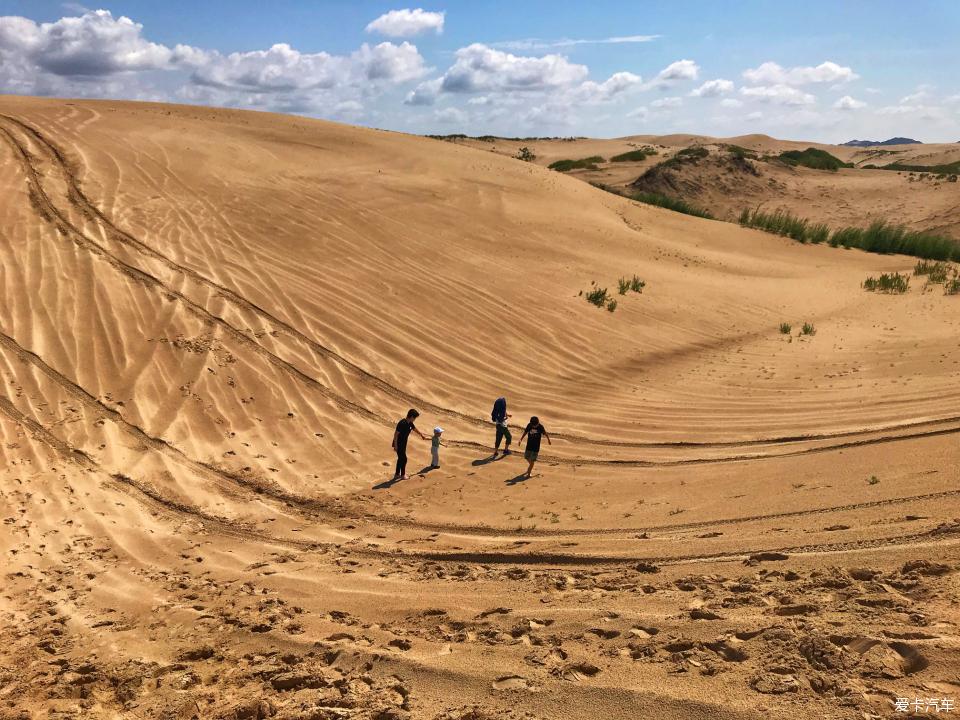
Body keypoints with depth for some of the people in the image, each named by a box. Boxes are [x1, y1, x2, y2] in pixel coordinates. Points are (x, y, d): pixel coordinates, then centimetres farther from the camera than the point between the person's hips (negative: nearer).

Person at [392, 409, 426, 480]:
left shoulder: (410, 423, 2)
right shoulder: (402, 423, -26)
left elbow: (415, 429, 22)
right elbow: (396, 434, -24)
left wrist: (422, 435, 39)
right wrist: (395, 446, -23)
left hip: (403, 444, 9)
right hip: (398, 444, -9)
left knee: (401, 459, 16)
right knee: (403, 459, -2)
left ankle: (397, 475, 27)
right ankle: (402, 475, 13)